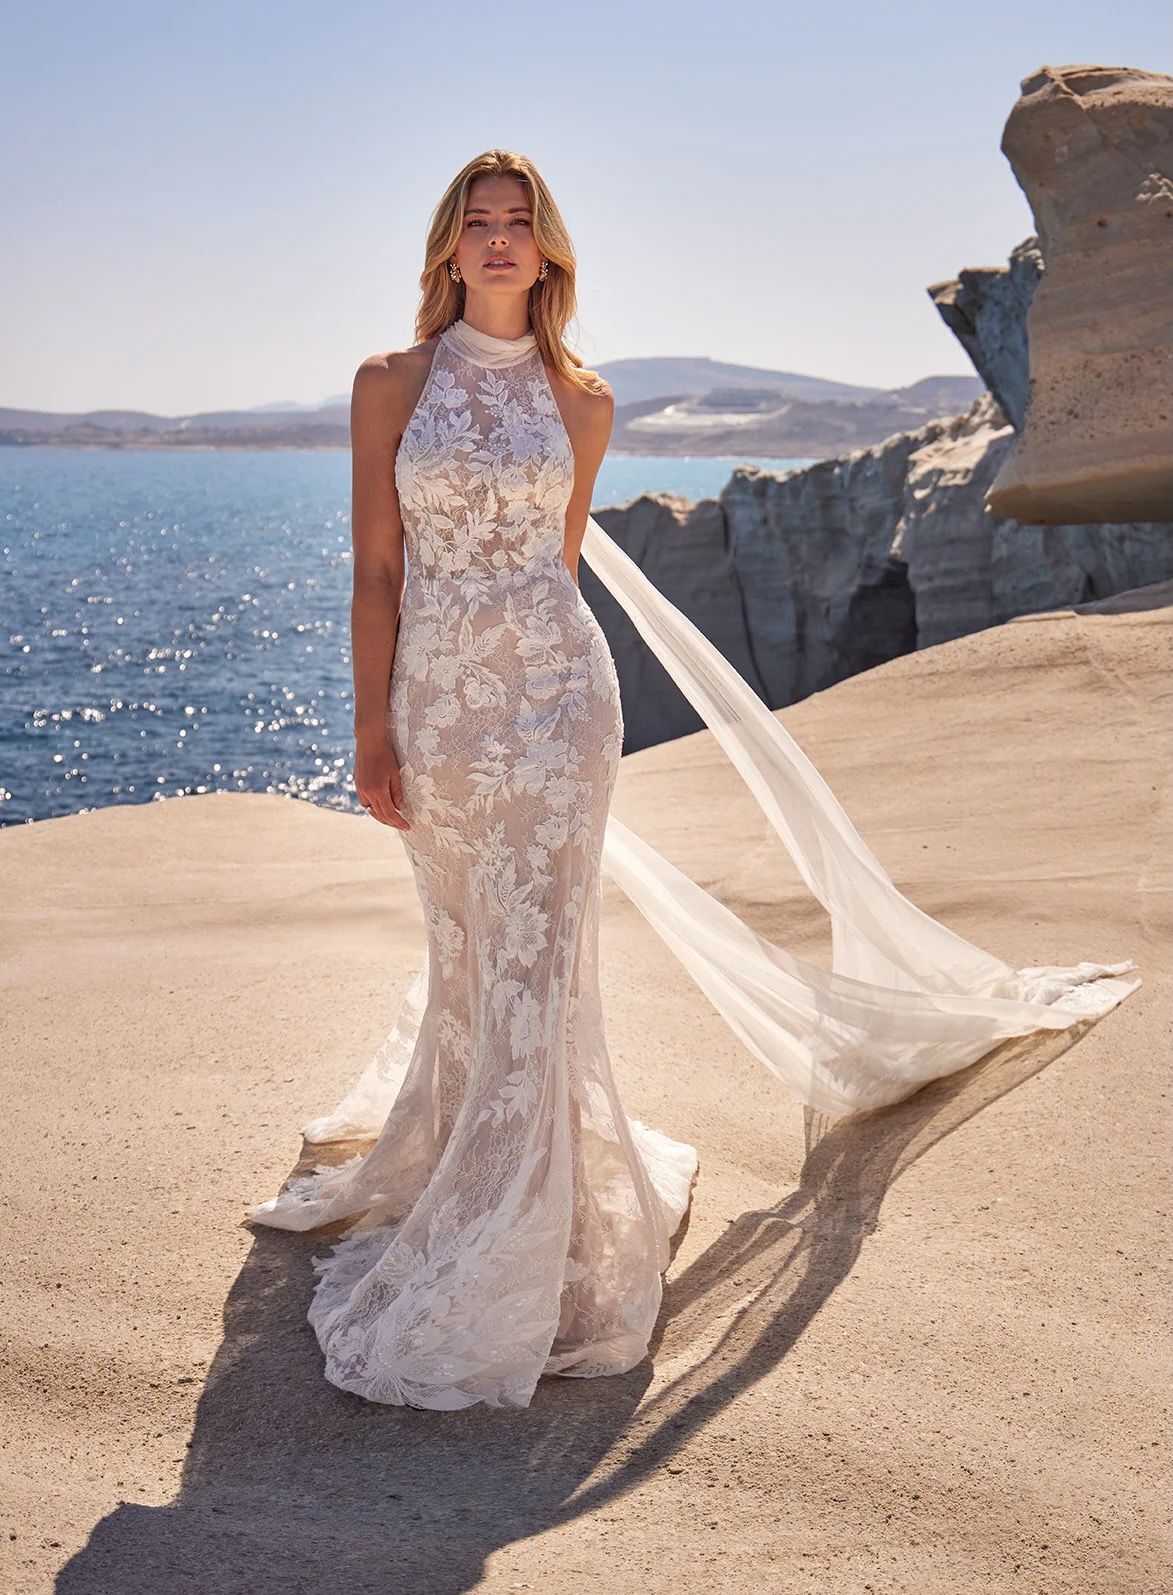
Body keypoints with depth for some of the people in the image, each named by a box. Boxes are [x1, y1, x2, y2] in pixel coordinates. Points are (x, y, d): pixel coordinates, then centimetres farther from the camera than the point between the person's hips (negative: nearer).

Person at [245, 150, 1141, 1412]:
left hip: (552, 695, 0)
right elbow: (376, 568, 0)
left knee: (530, 972, -3)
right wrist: (371, 727, -4)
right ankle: (457, 1183, 37)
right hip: (433, 704, 1)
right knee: (465, 963, 12)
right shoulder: (391, 384, 2)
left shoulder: (581, 401, 5)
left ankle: (501, 1277, 6)